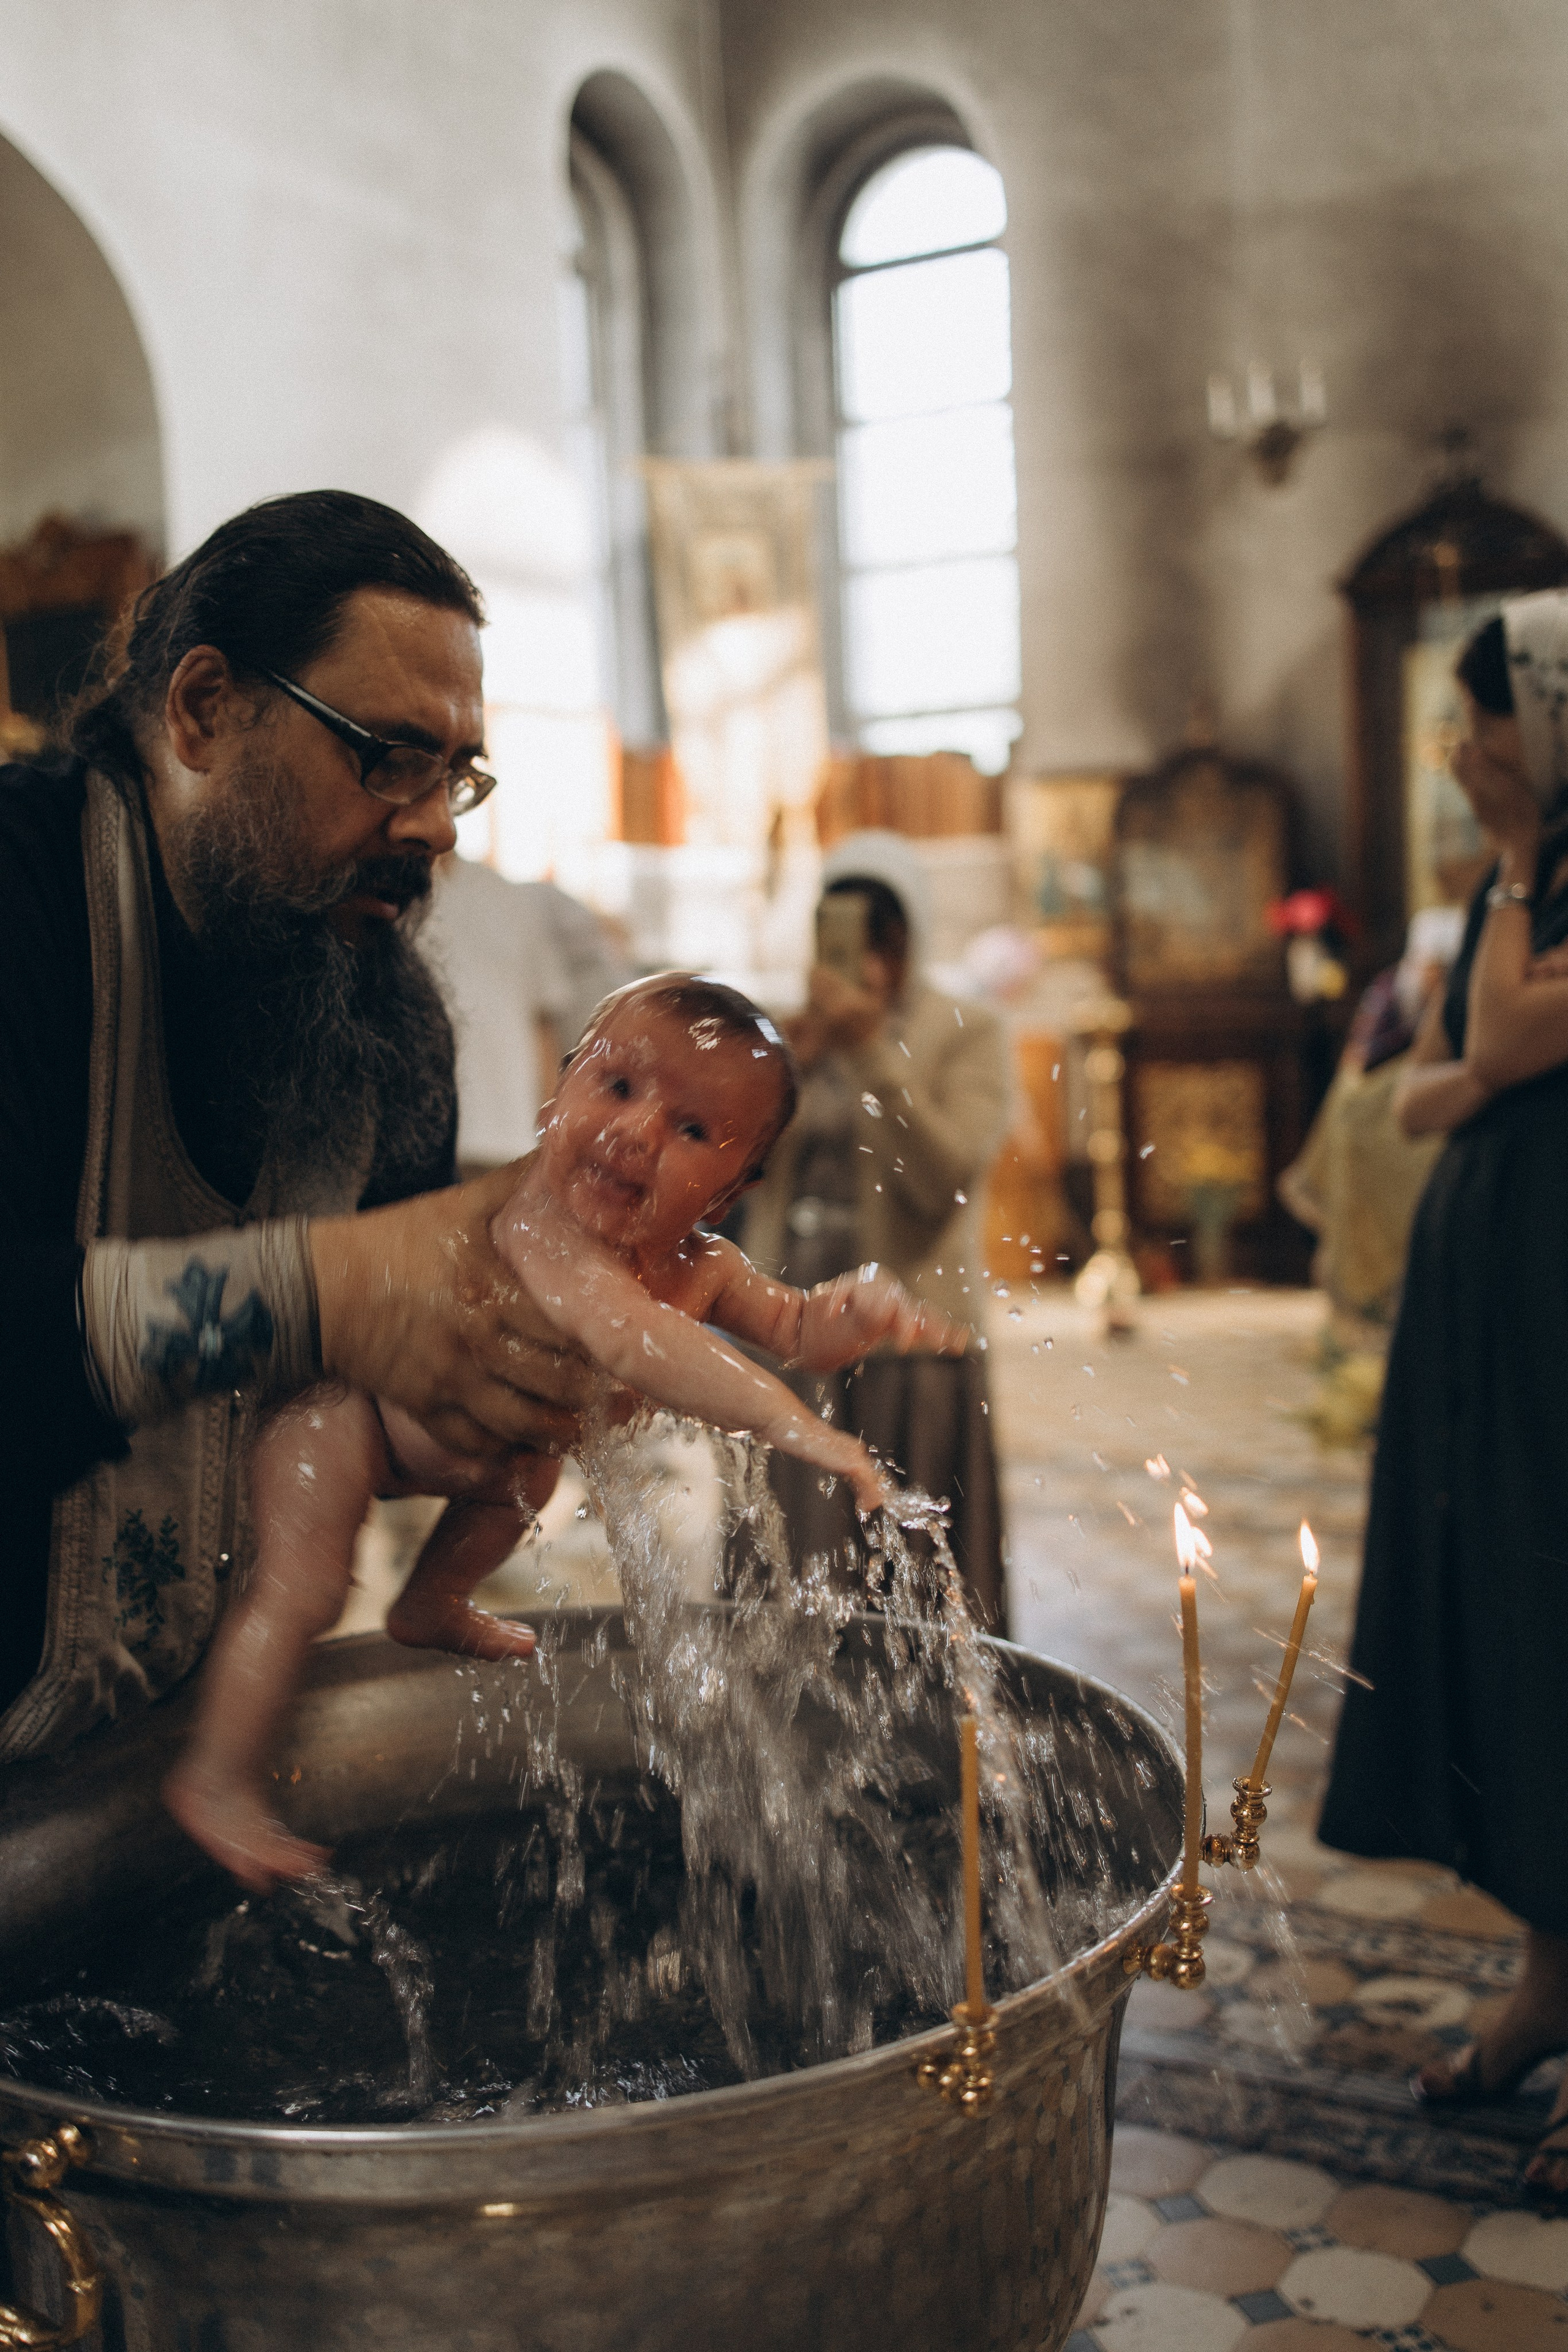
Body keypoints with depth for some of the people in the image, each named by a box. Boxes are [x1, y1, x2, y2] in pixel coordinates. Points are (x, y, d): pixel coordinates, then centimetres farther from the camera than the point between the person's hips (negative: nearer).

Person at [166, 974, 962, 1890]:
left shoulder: (696, 1262, -16)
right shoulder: (541, 1227, -43)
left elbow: (795, 1327, -7)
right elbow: (628, 1335, -59)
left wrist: (860, 1306, -31)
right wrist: (789, 1420, -64)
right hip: (341, 1413, -8)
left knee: (525, 1482, 28)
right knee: (304, 1587, -14)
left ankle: (431, 1609, 54)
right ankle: (219, 1779, 5)